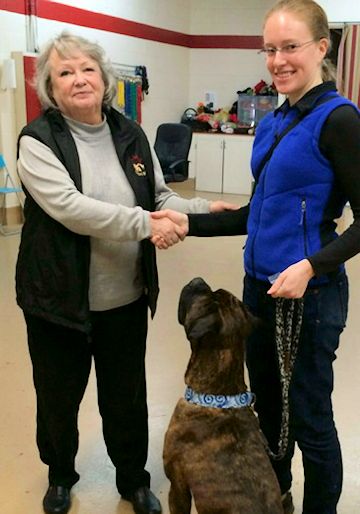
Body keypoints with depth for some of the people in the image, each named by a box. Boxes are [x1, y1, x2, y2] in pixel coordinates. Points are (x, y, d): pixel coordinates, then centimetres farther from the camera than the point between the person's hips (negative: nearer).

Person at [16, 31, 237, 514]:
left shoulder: (130, 134, 3)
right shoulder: (38, 141, -11)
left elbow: (160, 197, 10)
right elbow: (70, 207, -26)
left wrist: (204, 209, -6)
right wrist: (144, 224, -30)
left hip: (127, 297, 3)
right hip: (60, 299, -3)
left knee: (127, 398, 16)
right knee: (58, 398, 17)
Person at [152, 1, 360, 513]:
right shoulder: (273, 123, 10)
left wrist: (311, 266, -27)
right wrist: (190, 223, 4)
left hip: (308, 296, -8)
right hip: (259, 288, 8)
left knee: (309, 419, 8)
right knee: (268, 406, 21)